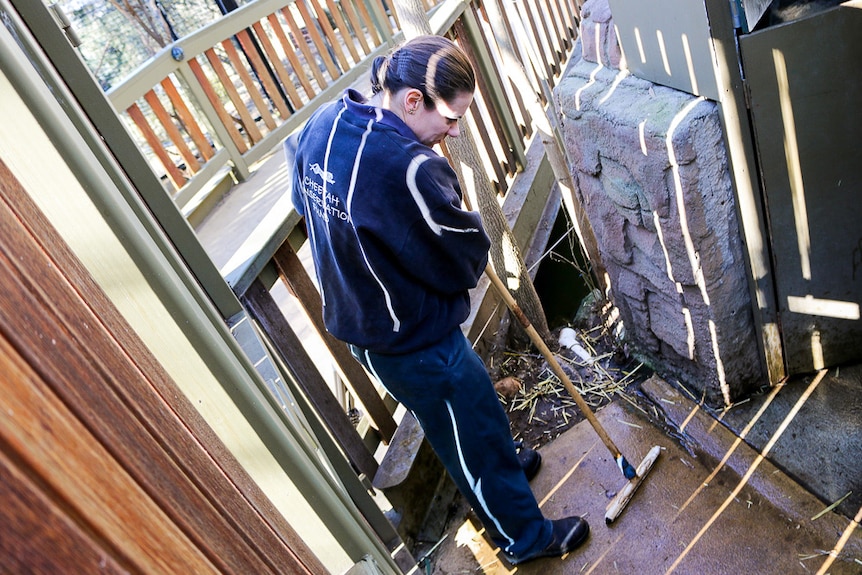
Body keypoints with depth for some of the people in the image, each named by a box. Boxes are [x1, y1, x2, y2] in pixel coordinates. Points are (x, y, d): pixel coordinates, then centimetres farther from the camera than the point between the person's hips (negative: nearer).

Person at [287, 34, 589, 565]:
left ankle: (499, 467, 57)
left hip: (356, 320, 9)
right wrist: (472, 230, 0)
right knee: (477, 430, 14)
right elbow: (466, 260, -22)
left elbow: (305, 199, 12)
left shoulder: (322, 123, -6)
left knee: (453, 421, 30)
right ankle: (526, 537, 39)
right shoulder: (407, 169, -34)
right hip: (415, 342, -9)